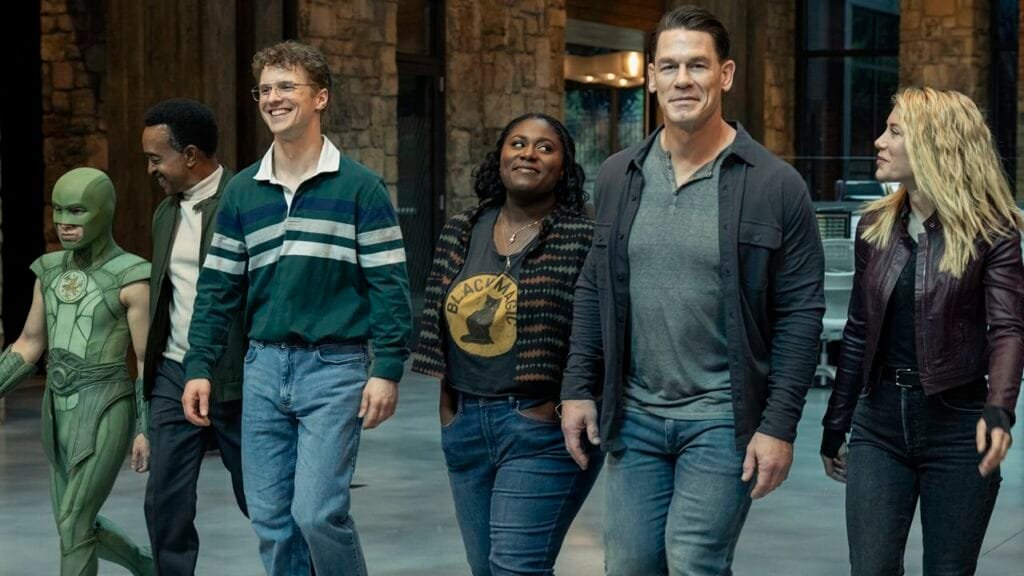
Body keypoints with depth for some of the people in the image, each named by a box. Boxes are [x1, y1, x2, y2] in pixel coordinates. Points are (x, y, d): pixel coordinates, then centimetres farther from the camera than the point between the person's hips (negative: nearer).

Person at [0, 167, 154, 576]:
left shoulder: (131, 278, -11)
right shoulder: (52, 270, 7)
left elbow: (149, 361, -8)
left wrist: (146, 430, -10)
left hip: (105, 413, -7)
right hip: (60, 412, 7)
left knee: (72, 528, -11)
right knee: (79, 527, 15)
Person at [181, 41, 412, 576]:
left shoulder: (359, 186, -2)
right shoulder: (241, 191, 9)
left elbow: (388, 284, -5)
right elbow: (218, 286, 12)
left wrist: (387, 370, -11)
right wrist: (198, 367, 5)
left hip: (334, 366, -4)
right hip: (264, 366, 5)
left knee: (317, 511, -12)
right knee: (270, 517, 7)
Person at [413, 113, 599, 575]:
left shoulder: (583, 239, -7)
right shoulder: (461, 234, 10)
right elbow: (443, 327, 15)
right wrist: (448, 407, 12)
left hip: (542, 431, -6)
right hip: (466, 427, 6)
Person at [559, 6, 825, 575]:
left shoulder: (774, 185, -7)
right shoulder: (619, 176, 6)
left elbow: (801, 314, -7)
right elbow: (593, 291, 13)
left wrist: (779, 425, -11)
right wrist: (579, 387, 6)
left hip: (722, 420, -4)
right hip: (633, 417, 5)